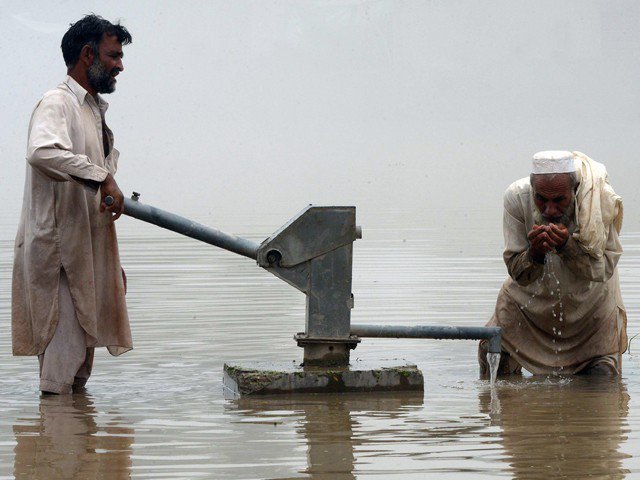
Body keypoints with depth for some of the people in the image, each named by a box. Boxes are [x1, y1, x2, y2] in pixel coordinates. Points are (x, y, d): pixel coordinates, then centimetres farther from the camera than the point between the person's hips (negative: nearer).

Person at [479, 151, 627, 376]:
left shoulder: (601, 199, -29)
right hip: (531, 298, 1)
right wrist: (535, 253, -44)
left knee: (603, 375, -3)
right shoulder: (516, 197, -26)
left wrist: (568, 245, -43)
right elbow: (517, 274, -21)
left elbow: (604, 269, -26)